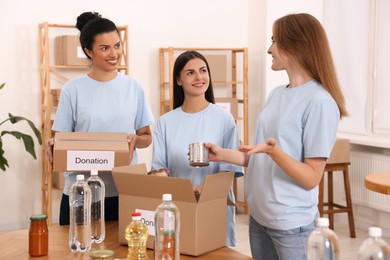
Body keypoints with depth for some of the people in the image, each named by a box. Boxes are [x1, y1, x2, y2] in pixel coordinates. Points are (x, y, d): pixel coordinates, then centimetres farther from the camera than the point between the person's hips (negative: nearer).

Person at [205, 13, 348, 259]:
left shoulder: (319, 101, -17)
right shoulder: (276, 94, 7)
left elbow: (311, 178, -18)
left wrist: (273, 151, -31)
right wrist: (223, 154, 3)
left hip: (292, 224, -7)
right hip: (259, 216, 7)